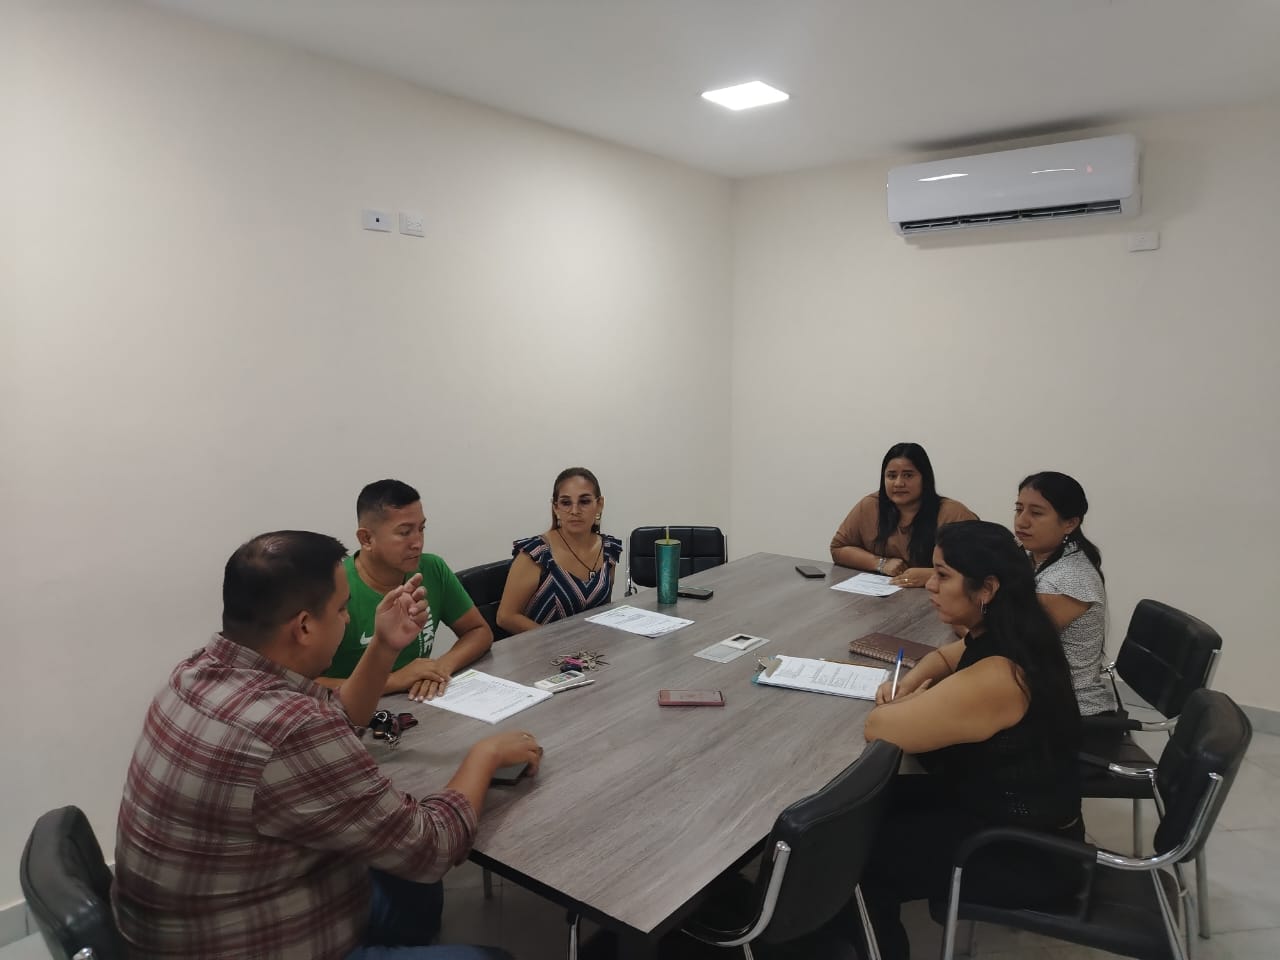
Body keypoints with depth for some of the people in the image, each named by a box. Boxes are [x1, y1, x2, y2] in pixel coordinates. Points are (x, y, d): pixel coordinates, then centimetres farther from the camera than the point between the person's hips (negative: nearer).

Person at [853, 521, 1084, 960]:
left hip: (1028, 850, -9)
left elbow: (878, 728, -31)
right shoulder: (1011, 634, -3)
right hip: (1018, 808, 9)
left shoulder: (995, 678, -34)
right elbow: (950, 654, 19)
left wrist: (920, 701, -9)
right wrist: (909, 683, -2)